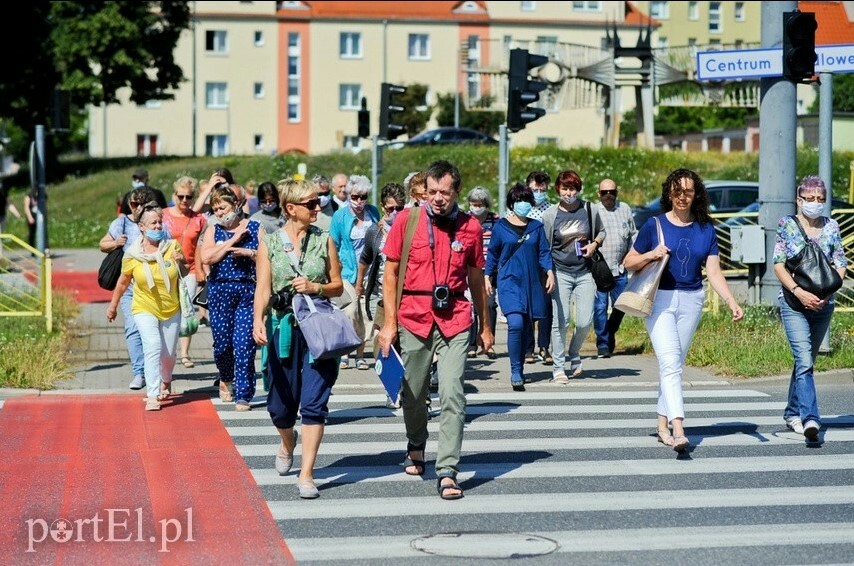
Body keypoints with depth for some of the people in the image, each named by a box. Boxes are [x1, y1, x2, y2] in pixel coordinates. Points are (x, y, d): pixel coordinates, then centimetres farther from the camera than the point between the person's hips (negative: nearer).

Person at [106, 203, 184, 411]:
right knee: (153, 347, -21)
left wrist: (180, 263, -16)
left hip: (171, 310, 2)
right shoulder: (132, 255, -9)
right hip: (145, 309, -2)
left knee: (168, 354, 11)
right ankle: (153, 396, -21)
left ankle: (166, 382, 44)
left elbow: (184, 273, 7)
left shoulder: (172, 246, -7)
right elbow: (123, 281, 6)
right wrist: (113, 305, 15)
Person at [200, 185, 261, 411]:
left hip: (248, 290, -2)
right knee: (222, 342, 4)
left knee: (244, 344, -8)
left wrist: (249, 252, -14)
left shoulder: (254, 228, 6)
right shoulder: (213, 230, 10)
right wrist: (233, 240, -7)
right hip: (220, 290, 2)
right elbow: (206, 258, -7)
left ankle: (243, 396, -2)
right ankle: (225, 379, 33)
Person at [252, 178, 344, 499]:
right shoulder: (269, 242, 3)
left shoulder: (324, 240, 5)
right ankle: (288, 442, 44)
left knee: (314, 403, -8)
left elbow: (338, 287, 10)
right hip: (283, 329, 0)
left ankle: (306, 475, -4)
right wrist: (258, 322, -18)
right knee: (280, 405, 10)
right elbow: (263, 289, -2)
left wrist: (314, 287, -10)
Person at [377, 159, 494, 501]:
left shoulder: (470, 227, 5)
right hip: (414, 318, 0)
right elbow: (390, 274, 3)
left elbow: (476, 280, 15)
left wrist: (485, 326, 18)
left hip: (455, 320, 0)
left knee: (452, 394, -11)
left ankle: (447, 472, -9)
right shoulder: (407, 221, 0)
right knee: (412, 393, 12)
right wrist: (389, 323, -4)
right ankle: (415, 448, 39)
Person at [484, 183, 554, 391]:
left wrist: (550, 272, -5)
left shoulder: (536, 226, 9)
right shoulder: (501, 226, 3)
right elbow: (492, 254, 9)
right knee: (515, 324, -18)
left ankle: (519, 370, 19)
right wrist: (487, 277, 5)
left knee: (525, 327, 6)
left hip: (531, 283, 3)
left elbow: (544, 252, 9)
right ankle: (515, 372, -13)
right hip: (509, 281, -3)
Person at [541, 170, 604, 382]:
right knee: (560, 321, -6)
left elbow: (601, 231, 21)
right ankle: (558, 367, 4)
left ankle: (574, 354, 25)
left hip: (585, 272, 2)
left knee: (585, 321, -3)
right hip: (560, 273, -2)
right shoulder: (550, 215, -1)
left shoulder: (589, 210, 4)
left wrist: (595, 244, -1)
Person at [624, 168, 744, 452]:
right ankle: (678, 430, -25)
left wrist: (731, 302, -10)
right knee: (670, 362, -15)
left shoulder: (706, 229, 6)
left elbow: (714, 272, 3)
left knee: (674, 364, 10)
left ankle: (663, 425, 21)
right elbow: (629, 263, 4)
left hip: (691, 301, 3)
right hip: (659, 299, -3)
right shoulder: (654, 225, -1)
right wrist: (651, 255, -15)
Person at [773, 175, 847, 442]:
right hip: (794, 304, -4)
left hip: (823, 305, 4)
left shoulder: (831, 227, 7)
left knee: (806, 360, 14)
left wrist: (826, 292, -11)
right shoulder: (787, 225, -1)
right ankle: (810, 418, -25)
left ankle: (793, 413, 28)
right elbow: (779, 264, -5)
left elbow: (841, 265, 5)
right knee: (804, 361, -16)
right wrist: (799, 292, -17)